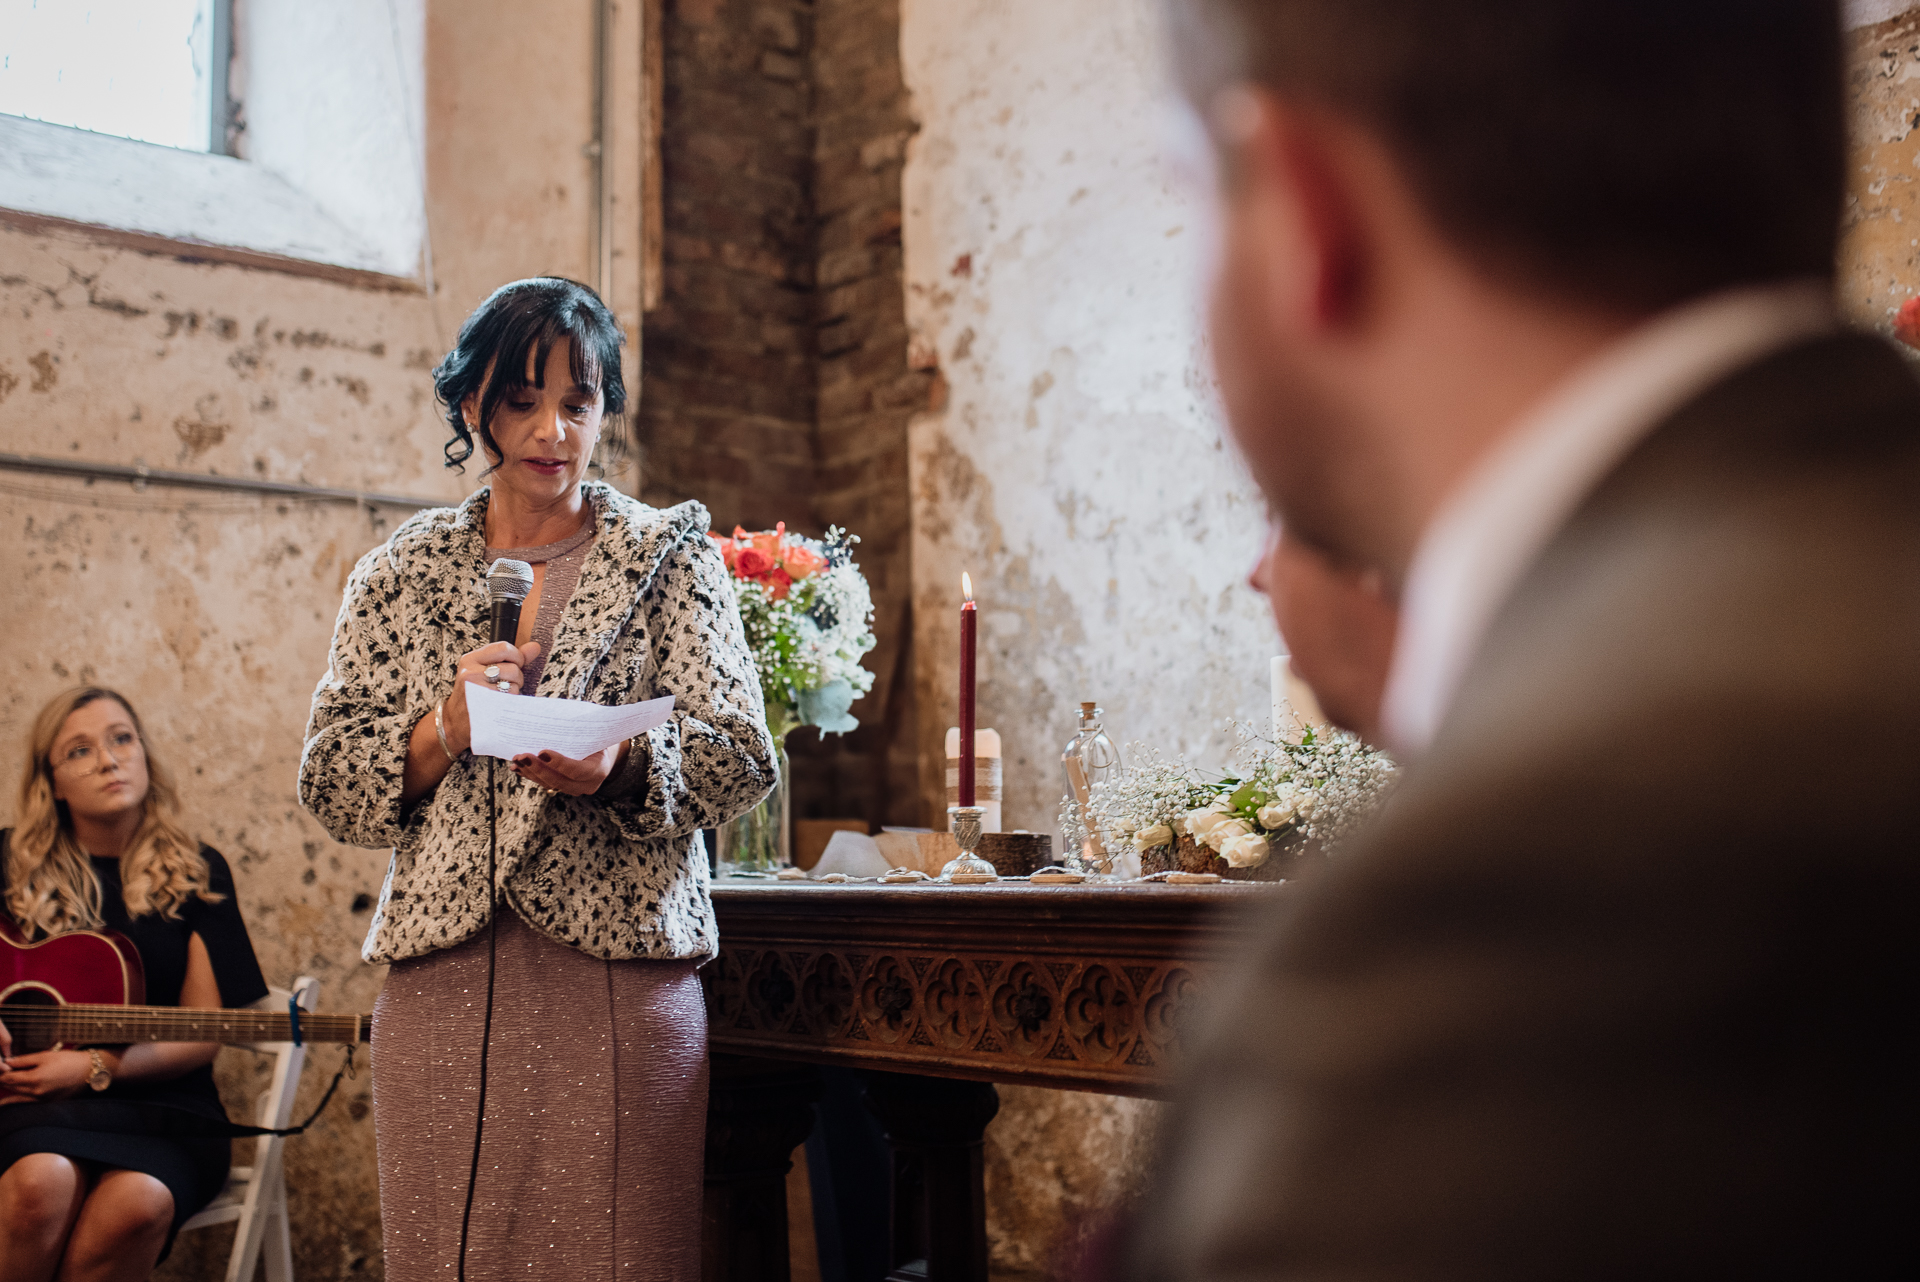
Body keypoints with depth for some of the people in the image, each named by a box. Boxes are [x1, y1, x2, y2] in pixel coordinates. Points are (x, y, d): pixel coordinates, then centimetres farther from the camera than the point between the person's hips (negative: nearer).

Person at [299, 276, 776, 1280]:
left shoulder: (668, 554, 8)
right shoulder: (401, 573, 12)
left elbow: (740, 756, -2)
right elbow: (330, 783, 8)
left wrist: (621, 764, -22)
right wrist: (444, 731, -11)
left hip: (617, 970, -1)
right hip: (440, 976, 2)